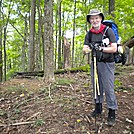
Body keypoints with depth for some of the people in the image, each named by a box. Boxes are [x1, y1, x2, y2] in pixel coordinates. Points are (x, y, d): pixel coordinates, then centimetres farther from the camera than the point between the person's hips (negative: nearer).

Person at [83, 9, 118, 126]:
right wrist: (90, 48, -21)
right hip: (95, 63, 5)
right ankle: (98, 108, 29)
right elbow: (84, 49, 0)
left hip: (107, 64, -5)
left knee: (108, 88, -5)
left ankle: (112, 113, 7)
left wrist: (100, 48, -20)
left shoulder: (108, 31, -7)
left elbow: (114, 49, -13)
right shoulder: (89, 34, 7)